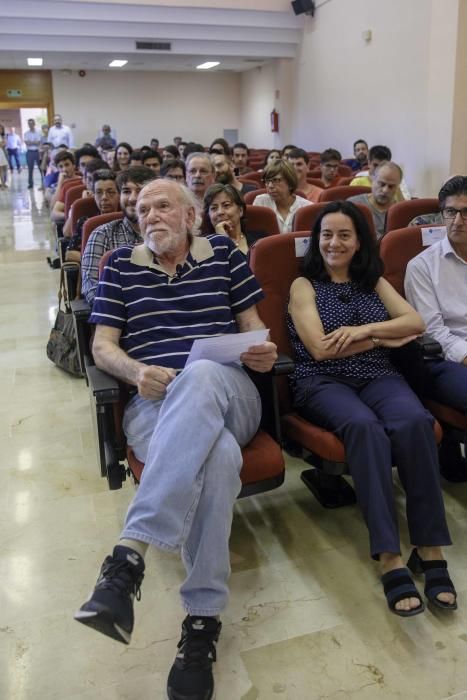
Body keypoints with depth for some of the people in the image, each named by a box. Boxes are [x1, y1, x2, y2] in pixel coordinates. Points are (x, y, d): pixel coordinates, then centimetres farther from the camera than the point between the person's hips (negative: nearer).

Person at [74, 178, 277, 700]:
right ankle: (202, 619, -30)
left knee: (200, 374, -40)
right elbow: (102, 346, 10)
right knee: (217, 455, -37)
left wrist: (265, 351, -7)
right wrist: (137, 372, -12)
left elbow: (253, 325, 17)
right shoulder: (120, 265, 17)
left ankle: (130, 552, -43)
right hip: (153, 402, 0)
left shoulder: (223, 253, 17)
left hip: (226, 393, 0)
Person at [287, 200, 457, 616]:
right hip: (324, 383, -3)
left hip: (379, 378, 3)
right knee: (365, 427, -37)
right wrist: (385, 339, 0)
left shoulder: (375, 281, 21)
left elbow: (417, 322, 6)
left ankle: (431, 549, -28)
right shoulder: (304, 285, 9)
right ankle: (390, 558, -38)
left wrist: (364, 330, -10)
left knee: (415, 422, -31)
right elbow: (320, 349, -6)